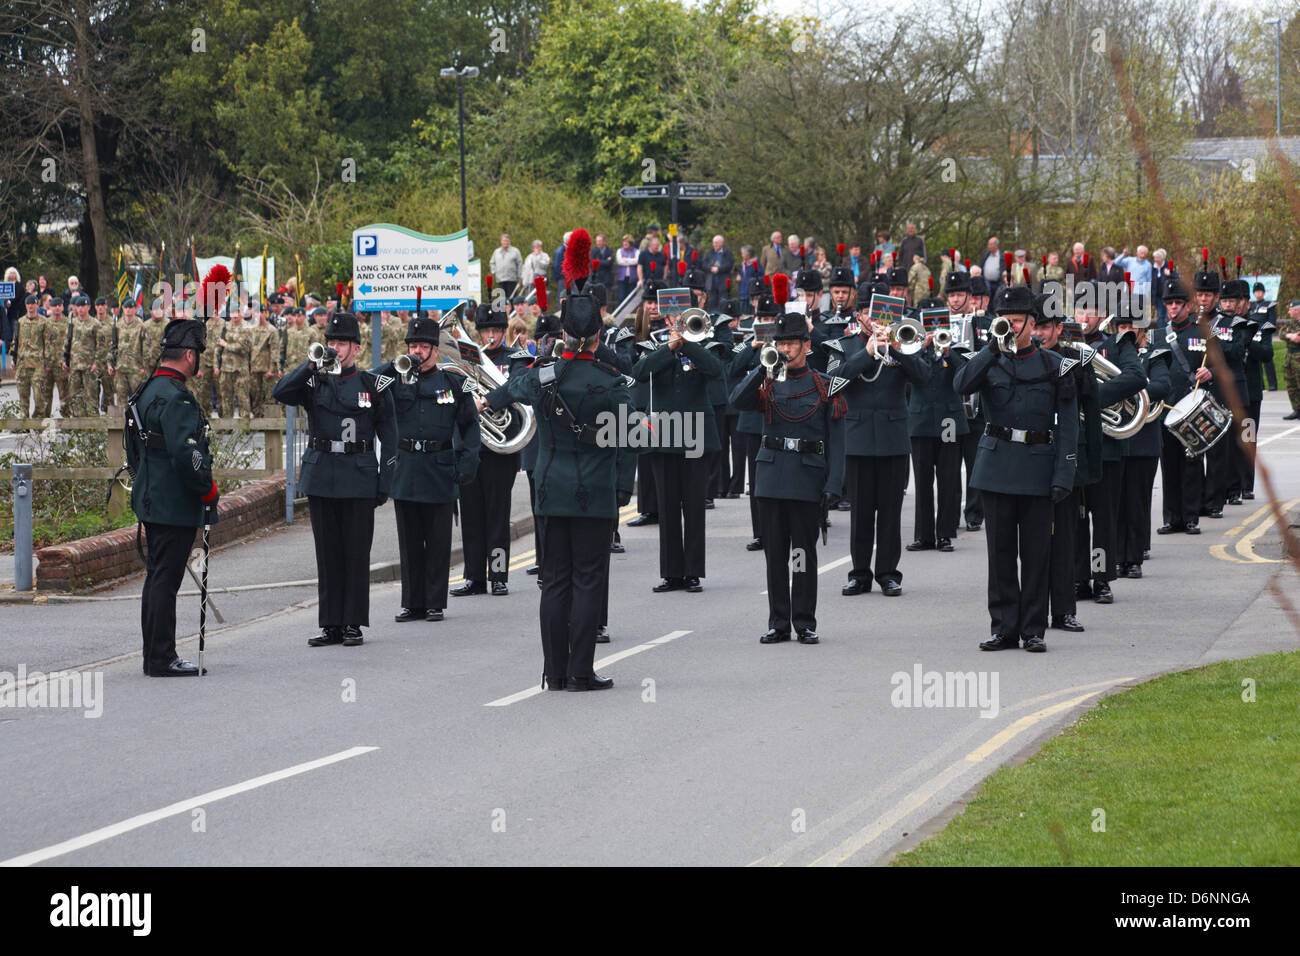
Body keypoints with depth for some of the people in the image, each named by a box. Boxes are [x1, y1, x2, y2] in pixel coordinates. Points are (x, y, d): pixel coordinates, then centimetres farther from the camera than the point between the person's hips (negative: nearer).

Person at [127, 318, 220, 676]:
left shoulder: (145, 391, 12)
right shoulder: (175, 397, -20)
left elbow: (134, 450, 20)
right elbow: (185, 453, -25)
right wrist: (208, 489, -13)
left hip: (151, 500, 10)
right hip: (175, 507, -10)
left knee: (156, 577, 15)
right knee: (165, 581, -6)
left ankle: (153, 654, 21)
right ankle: (162, 659, -3)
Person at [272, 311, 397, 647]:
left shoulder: (374, 386, 3)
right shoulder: (313, 381, 8)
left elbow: (389, 437, 4)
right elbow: (280, 393, -11)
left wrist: (384, 483, -3)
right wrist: (313, 364, -19)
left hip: (359, 480, -2)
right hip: (320, 477, 2)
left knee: (356, 552, 0)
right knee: (327, 553, 6)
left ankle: (353, 625, 6)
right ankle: (331, 624, 10)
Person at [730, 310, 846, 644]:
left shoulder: (825, 387, 2)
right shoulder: (767, 383, 8)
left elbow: (835, 441, -1)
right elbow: (738, 401, -12)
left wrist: (833, 485, -9)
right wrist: (765, 368, -21)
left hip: (808, 479, -2)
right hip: (771, 478, 2)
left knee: (803, 552, 1)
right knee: (775, 553, 5)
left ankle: (805, 623, 8)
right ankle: (779, 623, 10)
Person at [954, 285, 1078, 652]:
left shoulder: (1053, 365, 3)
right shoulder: (990, 362, 6)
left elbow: (1067, 424, 0)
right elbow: (961, 385, -15)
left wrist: (1064, 473, -8)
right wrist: (993, 349, -23)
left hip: (1038, 464, -1)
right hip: (997, 464, 1)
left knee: (1035, 552, 2)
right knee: (1000, 550, 4)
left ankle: (1033, 629, 8)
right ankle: (1003, 626, 10)